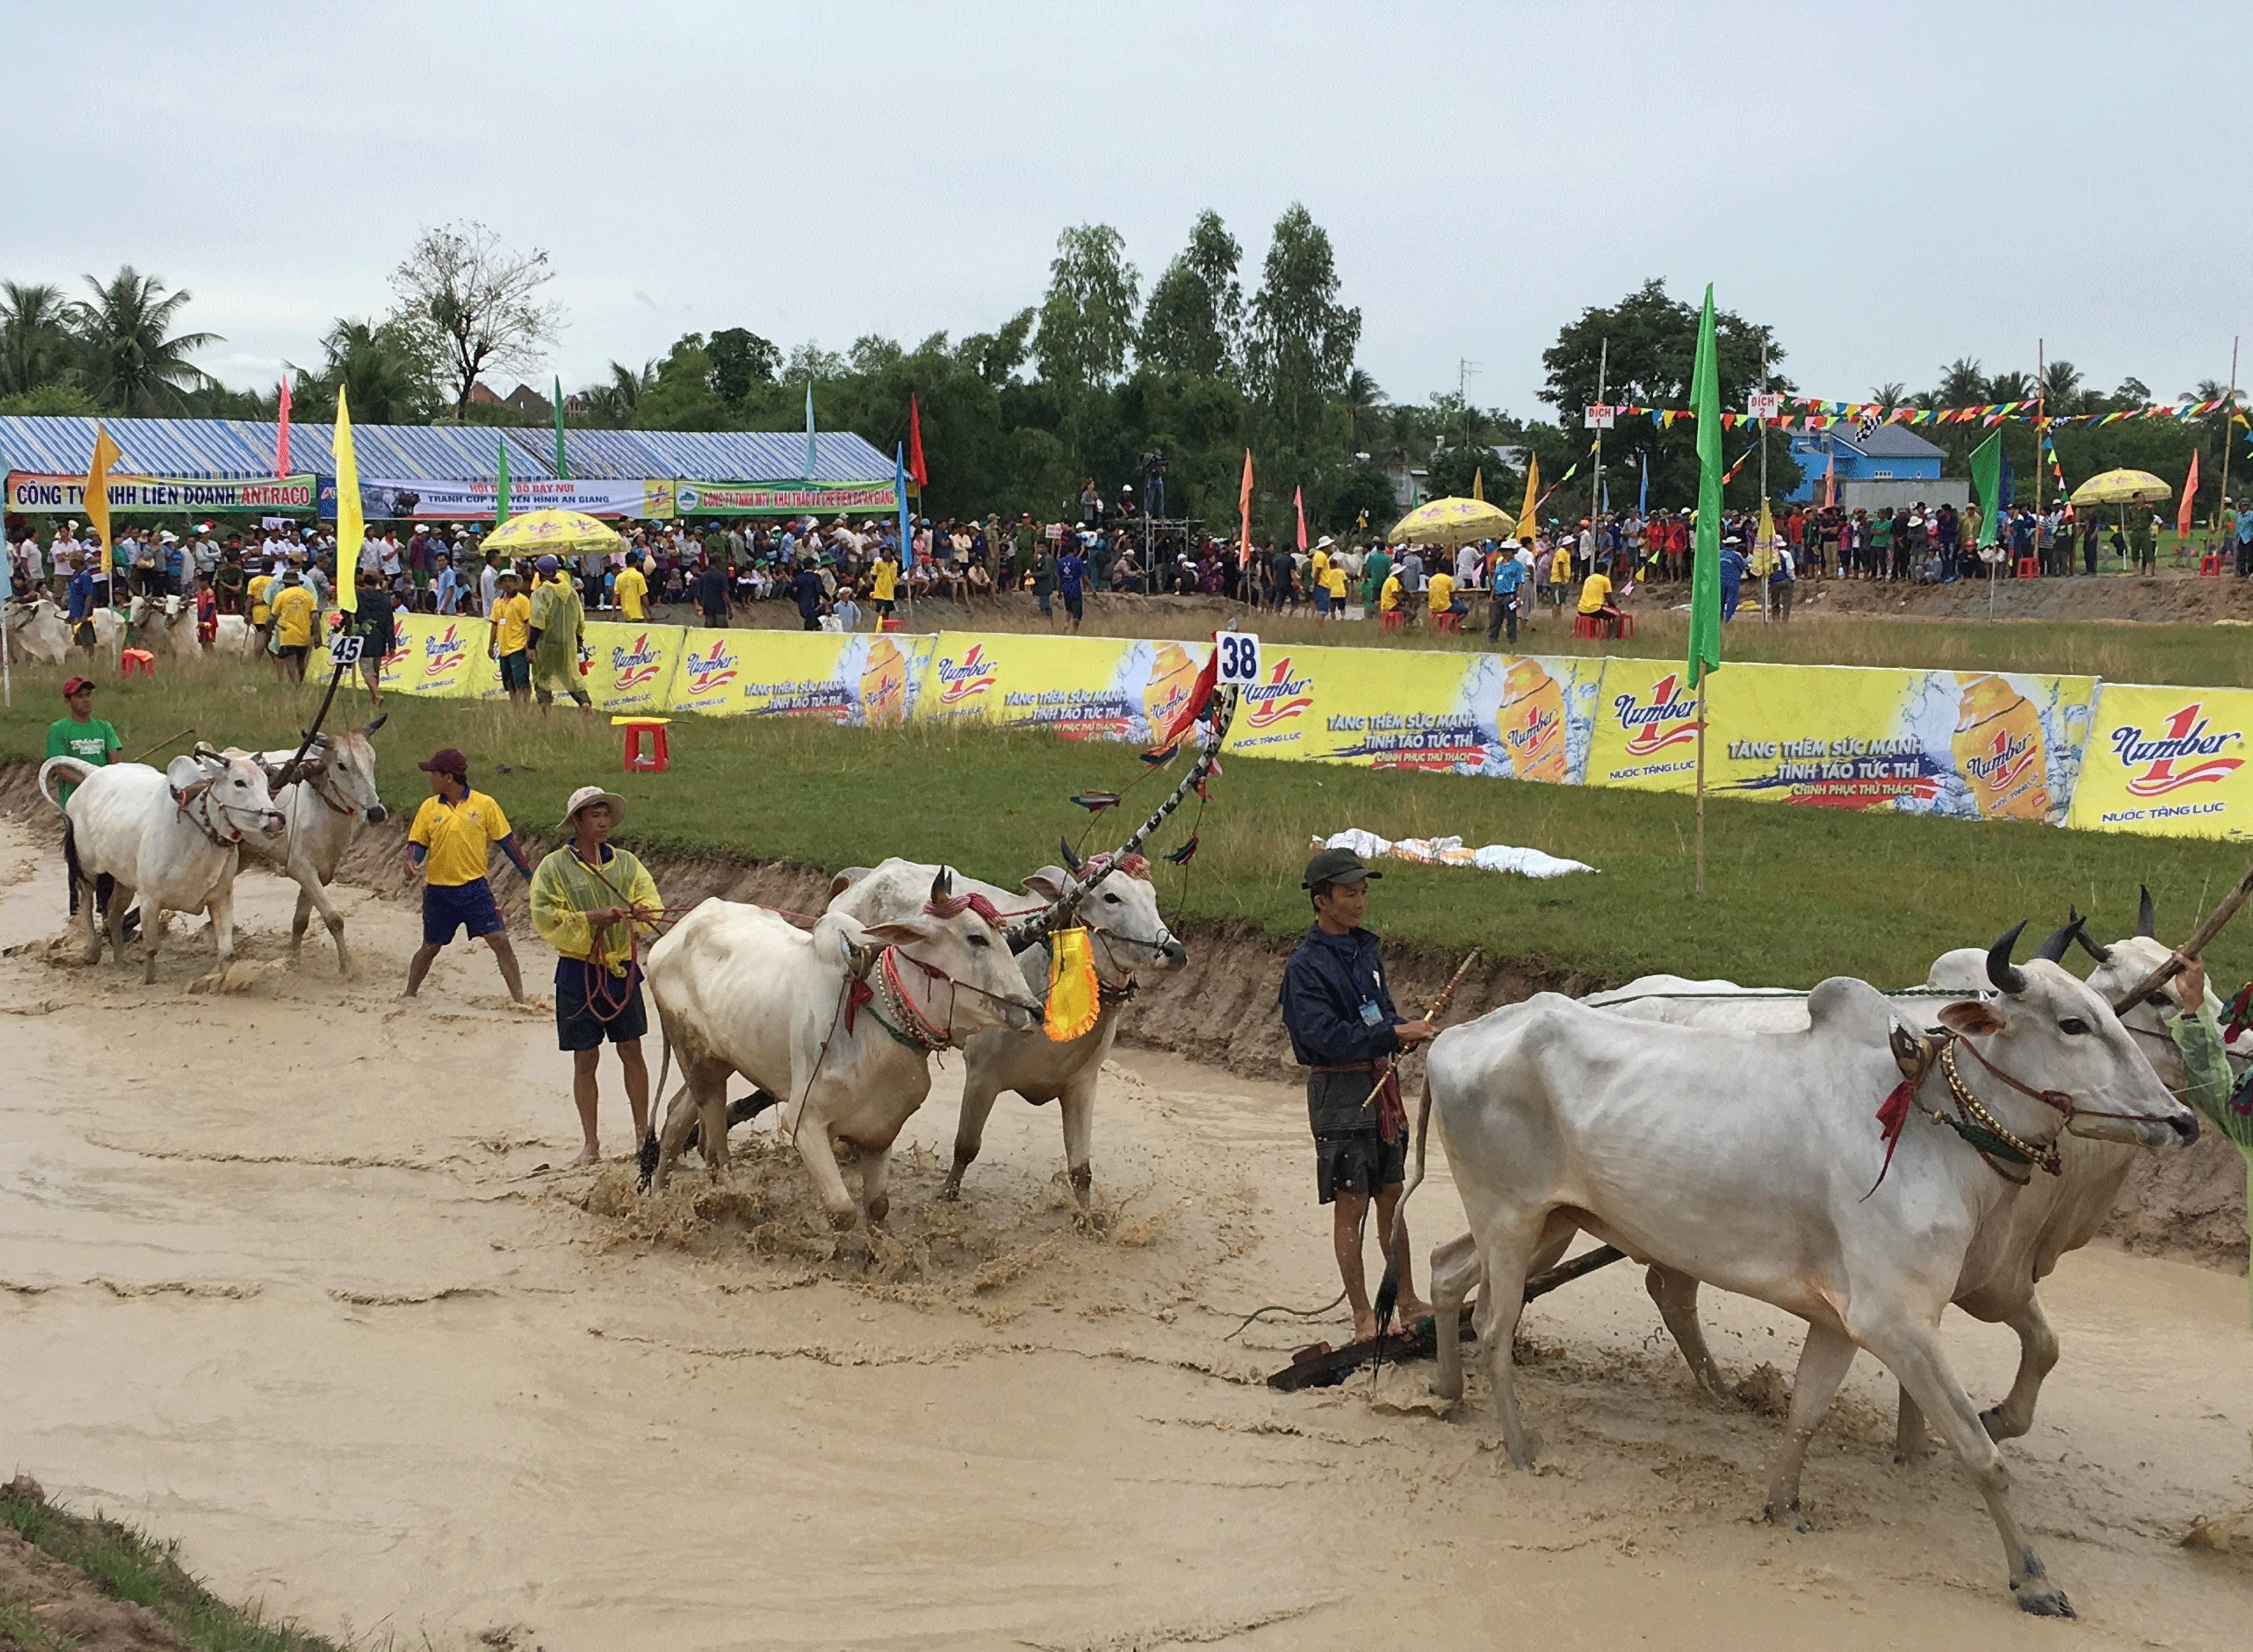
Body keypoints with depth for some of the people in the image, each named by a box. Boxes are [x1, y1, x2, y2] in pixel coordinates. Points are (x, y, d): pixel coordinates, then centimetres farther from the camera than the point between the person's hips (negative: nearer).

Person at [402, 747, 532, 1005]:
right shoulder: (429, 807, 0)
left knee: (500, 941, -9)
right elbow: (418, 842, 6)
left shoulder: (484, 805, -6)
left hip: (475, 889, -2)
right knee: (430, 948, 14)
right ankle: (410, 993, 33)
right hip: (439, 892, 2)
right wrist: (412, 861, -17)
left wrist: (529, 875, 2)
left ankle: (520, 997, -3)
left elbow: (506, 841, 0)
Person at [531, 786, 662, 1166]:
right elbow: (546, 920, -11)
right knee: (585, 1060, 5)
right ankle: (591, 1143, 15)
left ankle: (643, 1133, 17)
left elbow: (651, 902, 0)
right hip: (578, 973, -2)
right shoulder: (554, 868, -5)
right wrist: (591, 918, -22)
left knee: (632, 1052, 6)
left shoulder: (625, 863, 6)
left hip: (622, 968, 2)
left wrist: (640, 913, -23)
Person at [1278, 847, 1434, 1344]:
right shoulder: (1307, 965, -14)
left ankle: (1407, 1303, 24)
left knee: (1391, 1196, 14)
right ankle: (1363, 1316, 8)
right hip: (1339, 1091, -7)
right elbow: (1325, 1035, -22)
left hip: (1381, 1084, 7)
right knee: (1350, 1205, 0)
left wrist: (1407, 1029, -4)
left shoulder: (1367, 949, 10)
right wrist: (1394, 1034, -26)